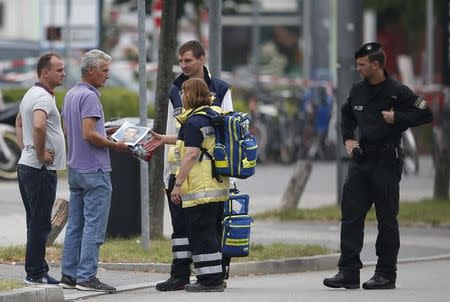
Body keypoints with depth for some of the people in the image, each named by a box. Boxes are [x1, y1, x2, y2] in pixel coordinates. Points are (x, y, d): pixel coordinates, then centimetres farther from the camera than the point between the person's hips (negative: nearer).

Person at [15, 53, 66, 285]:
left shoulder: (31, 94, 16)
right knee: (40, 224, -7)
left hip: (27, 165, 10)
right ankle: (36, 273, -5)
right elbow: (38, 125, -35)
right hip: (41, 169, -10)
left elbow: (19, 123, 32)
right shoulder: (43, 97, -16)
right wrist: (41, 153, -22)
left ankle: (37, 271, 19)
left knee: (36, 223, 14)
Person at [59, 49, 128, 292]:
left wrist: (108, 140, 19)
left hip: (75, 169, 9)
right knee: (94, 226, -7)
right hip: (94, 170, -9)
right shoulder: (89, 96, -15)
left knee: (75, 225, 11)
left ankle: (69, 275, 12)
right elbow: (89, 134, -23)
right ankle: (86, 277, -9)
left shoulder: (70, 95, 15)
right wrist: (115, 145, -11)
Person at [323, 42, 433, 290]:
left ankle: (386, 274, 6)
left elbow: (425, 115, -8)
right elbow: (347, 115, 29)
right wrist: (348, 138, 14)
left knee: (387, 219, 0)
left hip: (387, 160, -6)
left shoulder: (397, 91, -7)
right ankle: (349, 272, 0)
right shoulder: (357, 90, 11)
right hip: (360, 159, 6)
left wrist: (396, 118, -13)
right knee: (351, 215, 0)